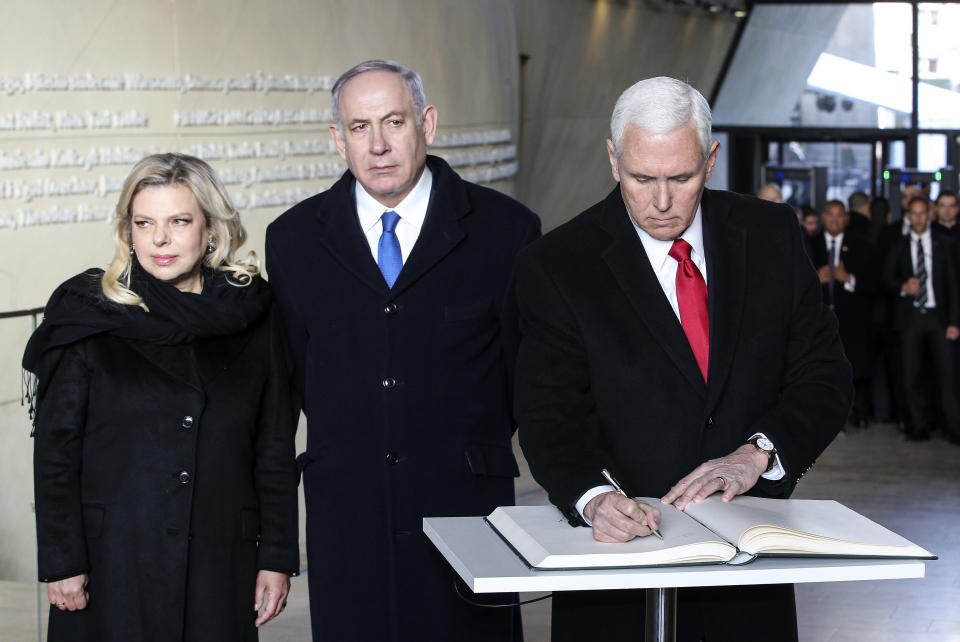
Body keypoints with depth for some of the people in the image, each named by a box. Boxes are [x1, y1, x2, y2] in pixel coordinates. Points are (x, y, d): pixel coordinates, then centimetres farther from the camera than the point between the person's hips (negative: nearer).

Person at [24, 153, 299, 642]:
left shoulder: (251, 318, 3)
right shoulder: (89, 316, -2)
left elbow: (275, 446, 6)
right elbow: (54, 449, -2)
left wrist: (278, 556, 3)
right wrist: (62, 562, -6)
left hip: (220, 561, 2)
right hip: (113, 561, -1)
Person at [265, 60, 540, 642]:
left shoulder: (505, 229, -1)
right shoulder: (293, 238, 5)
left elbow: (526, 370, 6)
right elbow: (297, 367, 13)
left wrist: (472, 451, 10)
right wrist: (348, 448, 11)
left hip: (465, 501, -1)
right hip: (345, 506, 2)